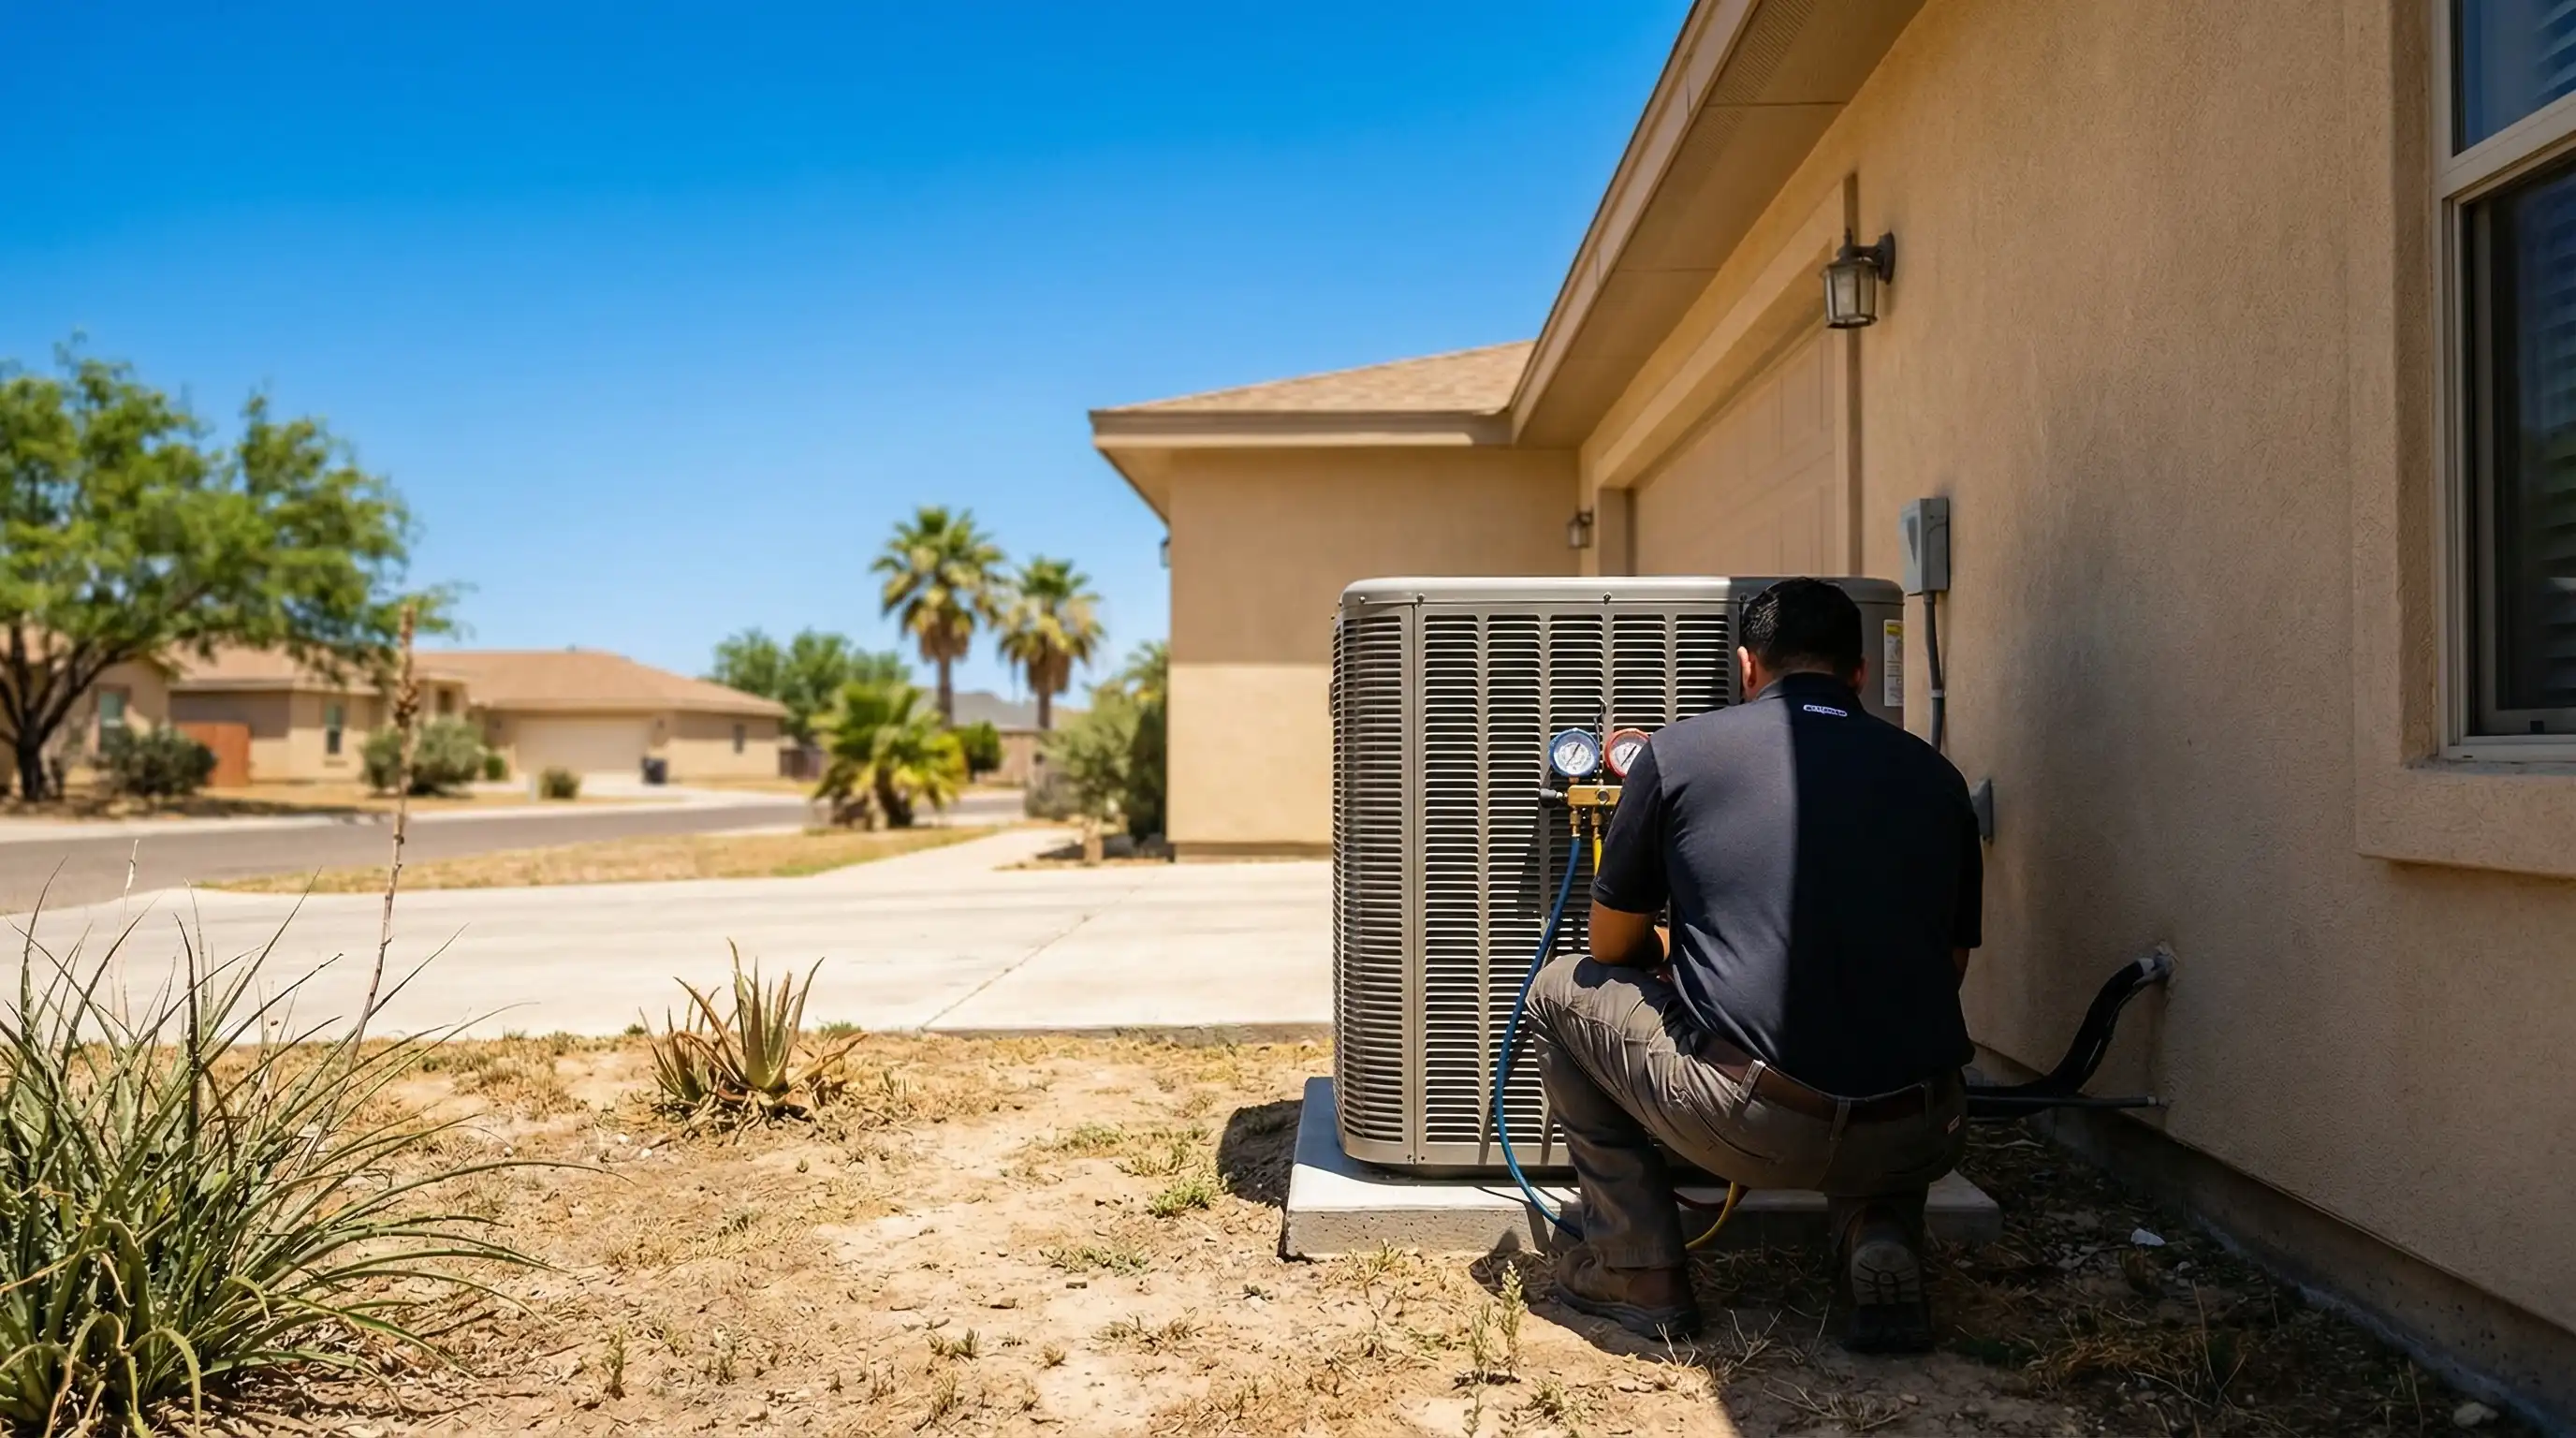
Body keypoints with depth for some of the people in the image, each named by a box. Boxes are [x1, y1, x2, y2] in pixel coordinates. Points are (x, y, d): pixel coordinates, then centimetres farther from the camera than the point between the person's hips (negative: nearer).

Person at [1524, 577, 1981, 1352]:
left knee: (1561, 991, 20)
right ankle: (1880, 1238, 12)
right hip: (1917, 1139, 5)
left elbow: (1612, 945, 14)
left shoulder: (1679, 750, 3)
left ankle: (1639, 1271, 19)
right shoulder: (1932, 774, 13)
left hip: (1752, 1124, -4)